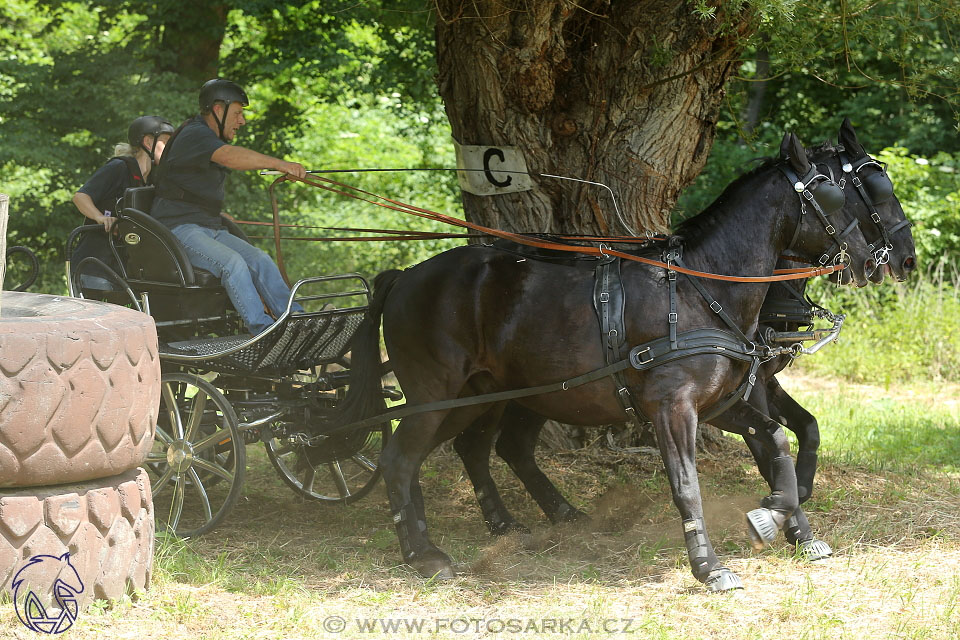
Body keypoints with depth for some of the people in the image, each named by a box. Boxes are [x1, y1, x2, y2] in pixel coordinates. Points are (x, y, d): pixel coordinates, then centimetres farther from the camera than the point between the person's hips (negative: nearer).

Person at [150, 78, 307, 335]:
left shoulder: (211, 138, 22)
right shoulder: (193, 135, -14)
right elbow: (229, 156, -33)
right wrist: (278, 164, -43)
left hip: (211, 228, 9)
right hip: (179, 228, -9)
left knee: (260, 260, -12)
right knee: (232, 263, -31)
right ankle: (262, 330, -37)